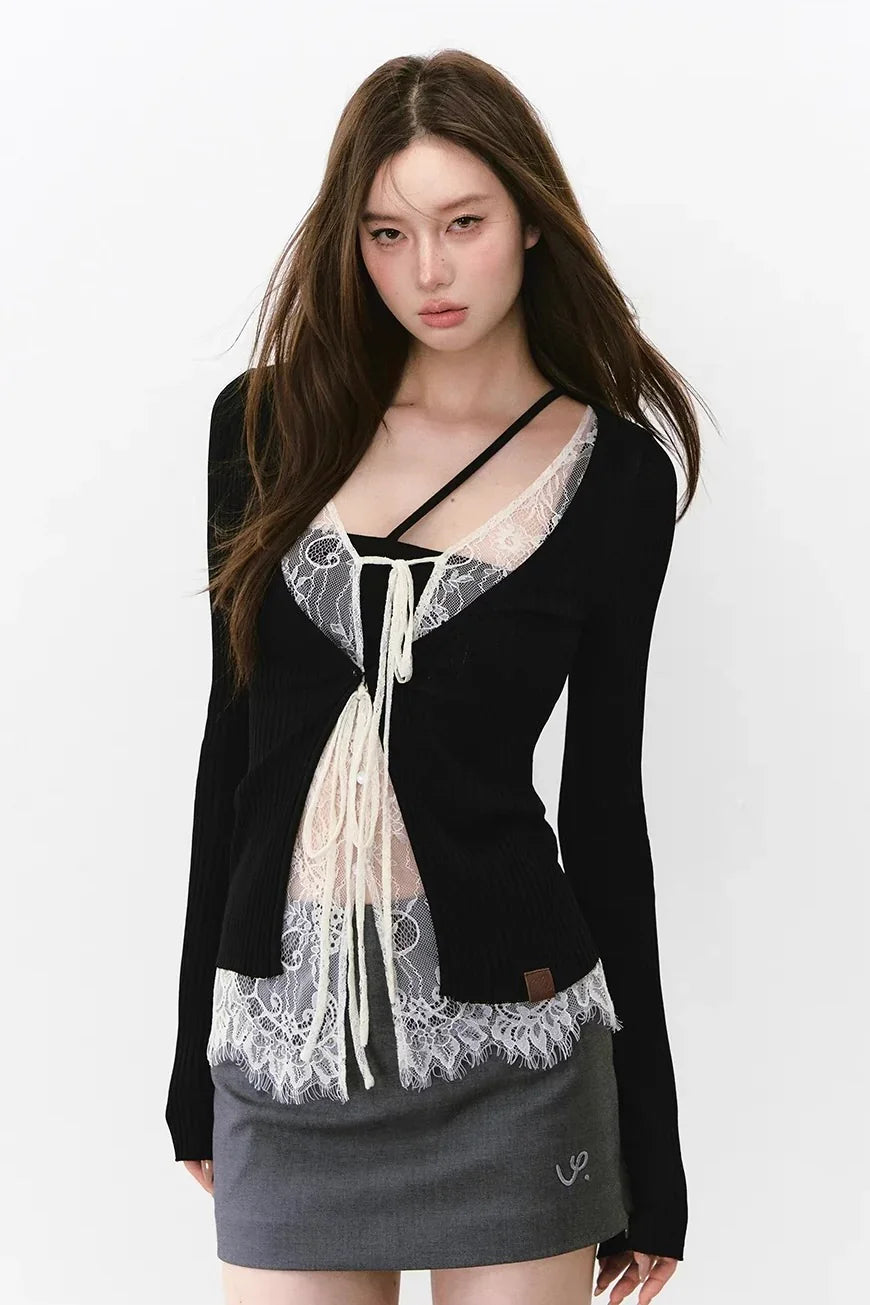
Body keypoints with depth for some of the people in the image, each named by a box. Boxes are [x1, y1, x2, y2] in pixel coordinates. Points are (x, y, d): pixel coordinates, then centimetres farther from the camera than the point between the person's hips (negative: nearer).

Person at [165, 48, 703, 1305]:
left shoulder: (614, 476, -1)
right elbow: (234, 738, 8)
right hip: (281, 1037, 2)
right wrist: (197, 1055, 10)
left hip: (504, 1055, -2)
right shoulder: (269, 421, 3)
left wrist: (650, 1154, 4)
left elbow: (601, 801, 2)